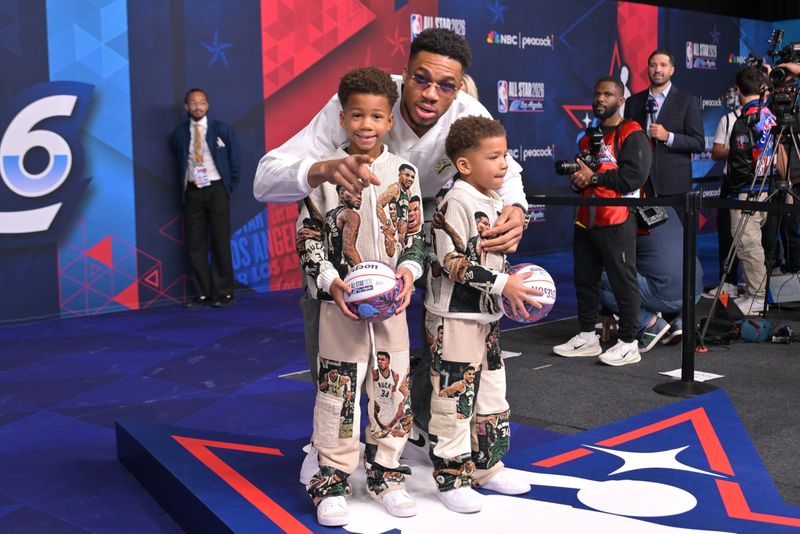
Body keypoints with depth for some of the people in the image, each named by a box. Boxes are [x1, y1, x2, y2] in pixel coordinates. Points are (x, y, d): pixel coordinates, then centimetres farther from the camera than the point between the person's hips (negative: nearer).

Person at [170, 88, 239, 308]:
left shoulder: (221, 129, 1)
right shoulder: (179, 133, 6)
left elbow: (234, 160, 6)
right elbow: (179, 164, 12)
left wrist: (230, 187, 3)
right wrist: (183, 189, 5)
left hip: (216, 189, -2)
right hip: (192, 191, 2)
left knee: (221, 242, 0)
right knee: (194, 244, 3)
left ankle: (224, 293, 7)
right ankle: (202, 293, 11)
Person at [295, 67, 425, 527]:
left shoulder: (404, 173, 4)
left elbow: (416, 233, 9)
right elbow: (308, 236, -1)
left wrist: (409, 270, -9)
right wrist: (330, 281, -13)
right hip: (340, 302, -2)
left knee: (392, 387, 8)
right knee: (338, 390, 2)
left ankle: (385, 474, 24)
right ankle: (332, 480, 15)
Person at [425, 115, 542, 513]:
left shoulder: (494, 202, 10)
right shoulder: (456, 203, -18)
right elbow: (454, 263, -23)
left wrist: (513, 281, 5)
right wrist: (502, 284, -23)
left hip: (486, 315, 10)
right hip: (454, 319, -9)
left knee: (491, 394, 18)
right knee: (454, 399, -1)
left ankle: (487, 467, 32)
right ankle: (451, 479, 12)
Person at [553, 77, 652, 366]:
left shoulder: (632, 134, -5)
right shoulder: (588, 137, 20)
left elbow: (636, 176, -18)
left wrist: (594, 177, -14)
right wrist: (577, 178, 4)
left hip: (616, 223, -8)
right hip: (585, 220, 8)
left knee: (623, 282, -2)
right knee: (584, 280, 13)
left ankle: (628, 343, 5)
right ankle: (587, 337, 24)